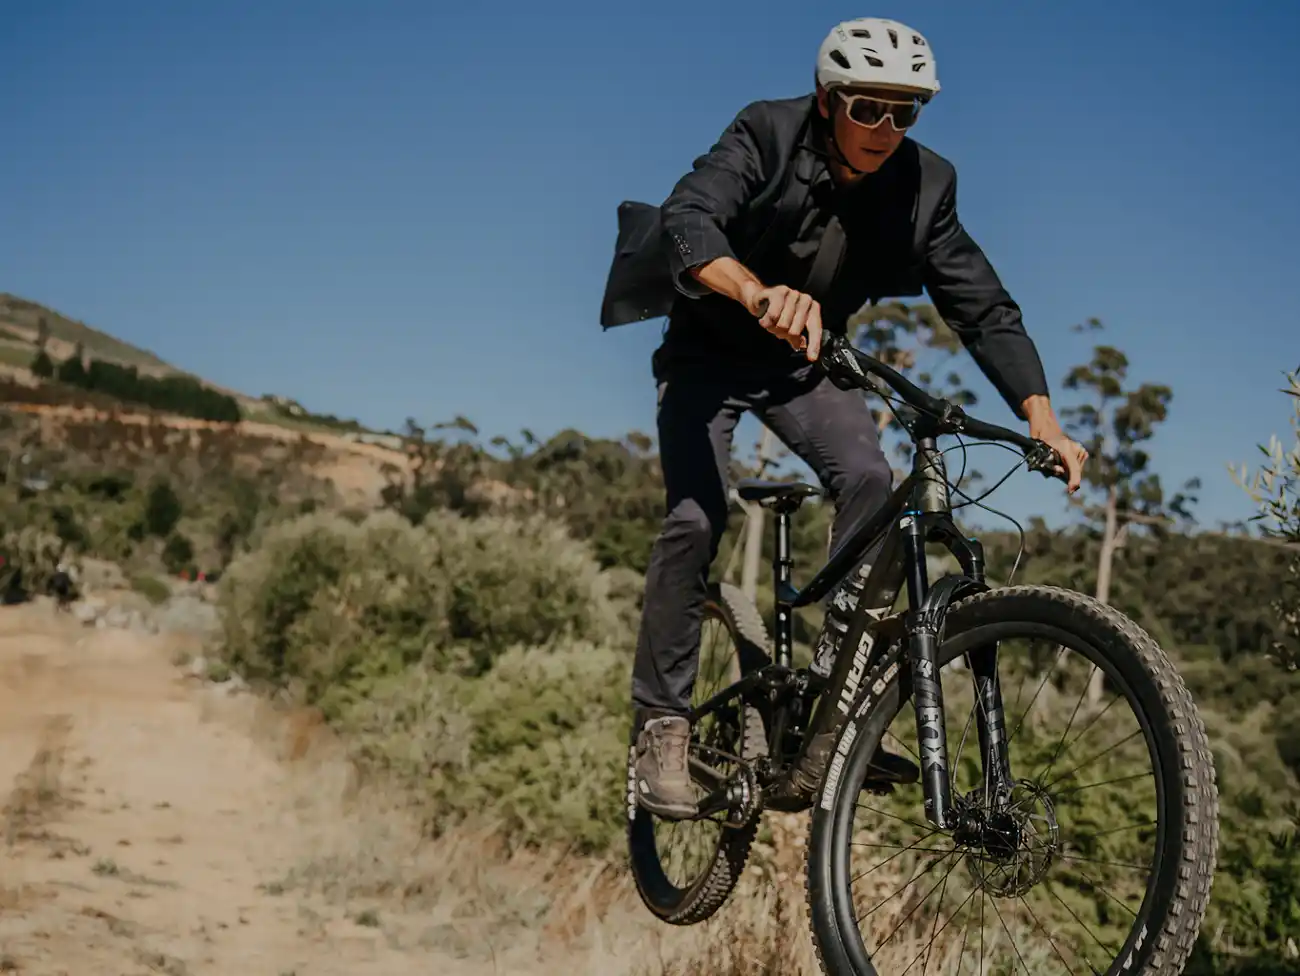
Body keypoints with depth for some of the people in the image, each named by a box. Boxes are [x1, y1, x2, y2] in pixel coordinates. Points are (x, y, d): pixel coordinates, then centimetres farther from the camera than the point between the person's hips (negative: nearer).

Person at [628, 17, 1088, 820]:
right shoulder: (766, 136, -22)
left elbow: (983, 307, -13)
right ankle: (662, 723, -8)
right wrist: (758, 293, -61)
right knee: (698, 517, -21)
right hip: (712, 354, -3)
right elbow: (688, 220, -39)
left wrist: (1042, 418, -27)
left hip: (806, 365, 3)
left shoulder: (923, 184, -13)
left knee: (870, 481, -22)